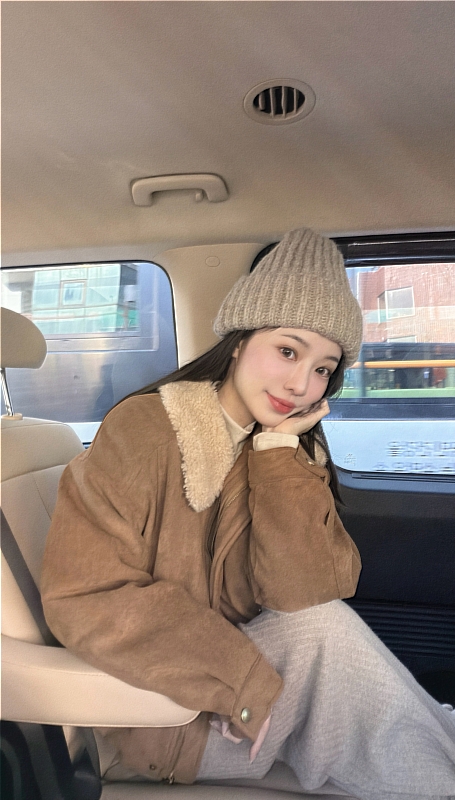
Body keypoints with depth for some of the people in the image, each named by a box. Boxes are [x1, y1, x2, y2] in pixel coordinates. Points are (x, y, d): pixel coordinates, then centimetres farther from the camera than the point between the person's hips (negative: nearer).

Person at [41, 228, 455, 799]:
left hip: (262, 675, 5)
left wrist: (279, 448, -19)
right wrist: (244, 683, -23)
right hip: (154, 712, -5)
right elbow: (83, 599, -22)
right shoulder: (145, 430, -19)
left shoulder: (296, 452, -2)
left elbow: (308, 591, -15)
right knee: (325, 630, -22)